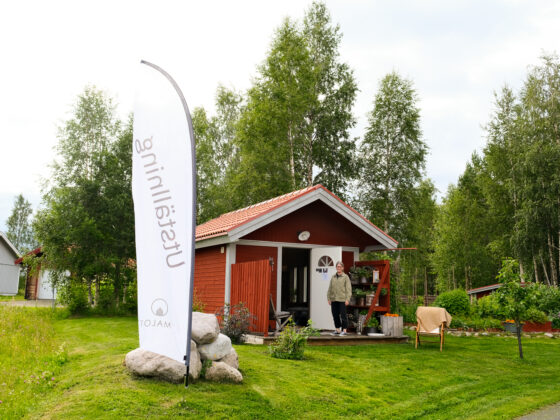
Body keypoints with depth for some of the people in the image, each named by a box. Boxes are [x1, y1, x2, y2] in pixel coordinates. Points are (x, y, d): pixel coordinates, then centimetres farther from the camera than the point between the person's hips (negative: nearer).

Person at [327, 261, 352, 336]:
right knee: (335, 315, 7)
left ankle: (344, 330, 3)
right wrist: (329, 298, 10)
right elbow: (330, 288, 16)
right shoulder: (333, 277, 14)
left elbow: (348, 289, -4)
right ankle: (337, 330, 17)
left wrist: (347, 299, -11)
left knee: (343, 315, -4)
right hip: (334, 299, 5)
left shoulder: (345, 277, 1)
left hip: (342, 299, -5)